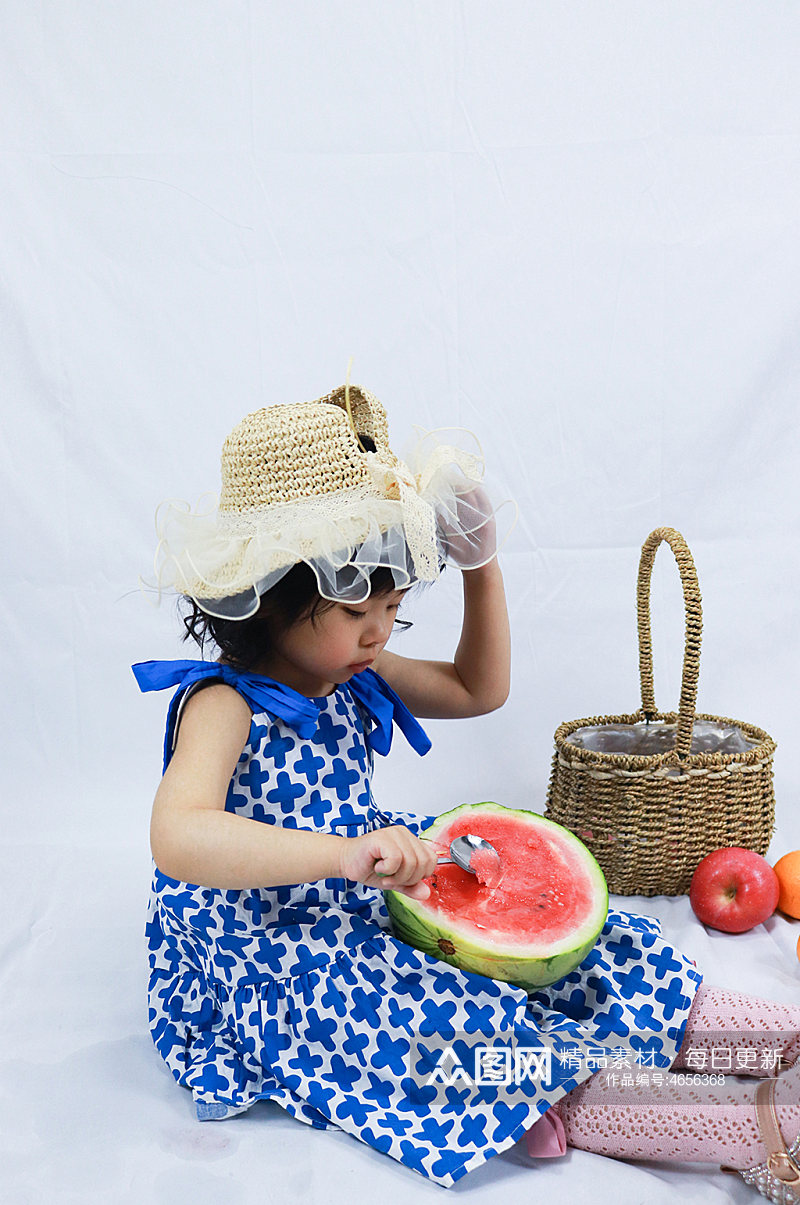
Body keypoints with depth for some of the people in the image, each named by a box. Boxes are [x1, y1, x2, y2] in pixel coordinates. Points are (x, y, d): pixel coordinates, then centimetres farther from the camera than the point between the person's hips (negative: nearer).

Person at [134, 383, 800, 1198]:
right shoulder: (223, 704, -23)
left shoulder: (349, 675, 2)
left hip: (366, 910, 9)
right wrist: (345, 854, -51)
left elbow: (479, 691, 13)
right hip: (277, 969, -8)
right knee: (496, 1047, -25)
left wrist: (481, 567, 2)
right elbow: (176, 840, -40)